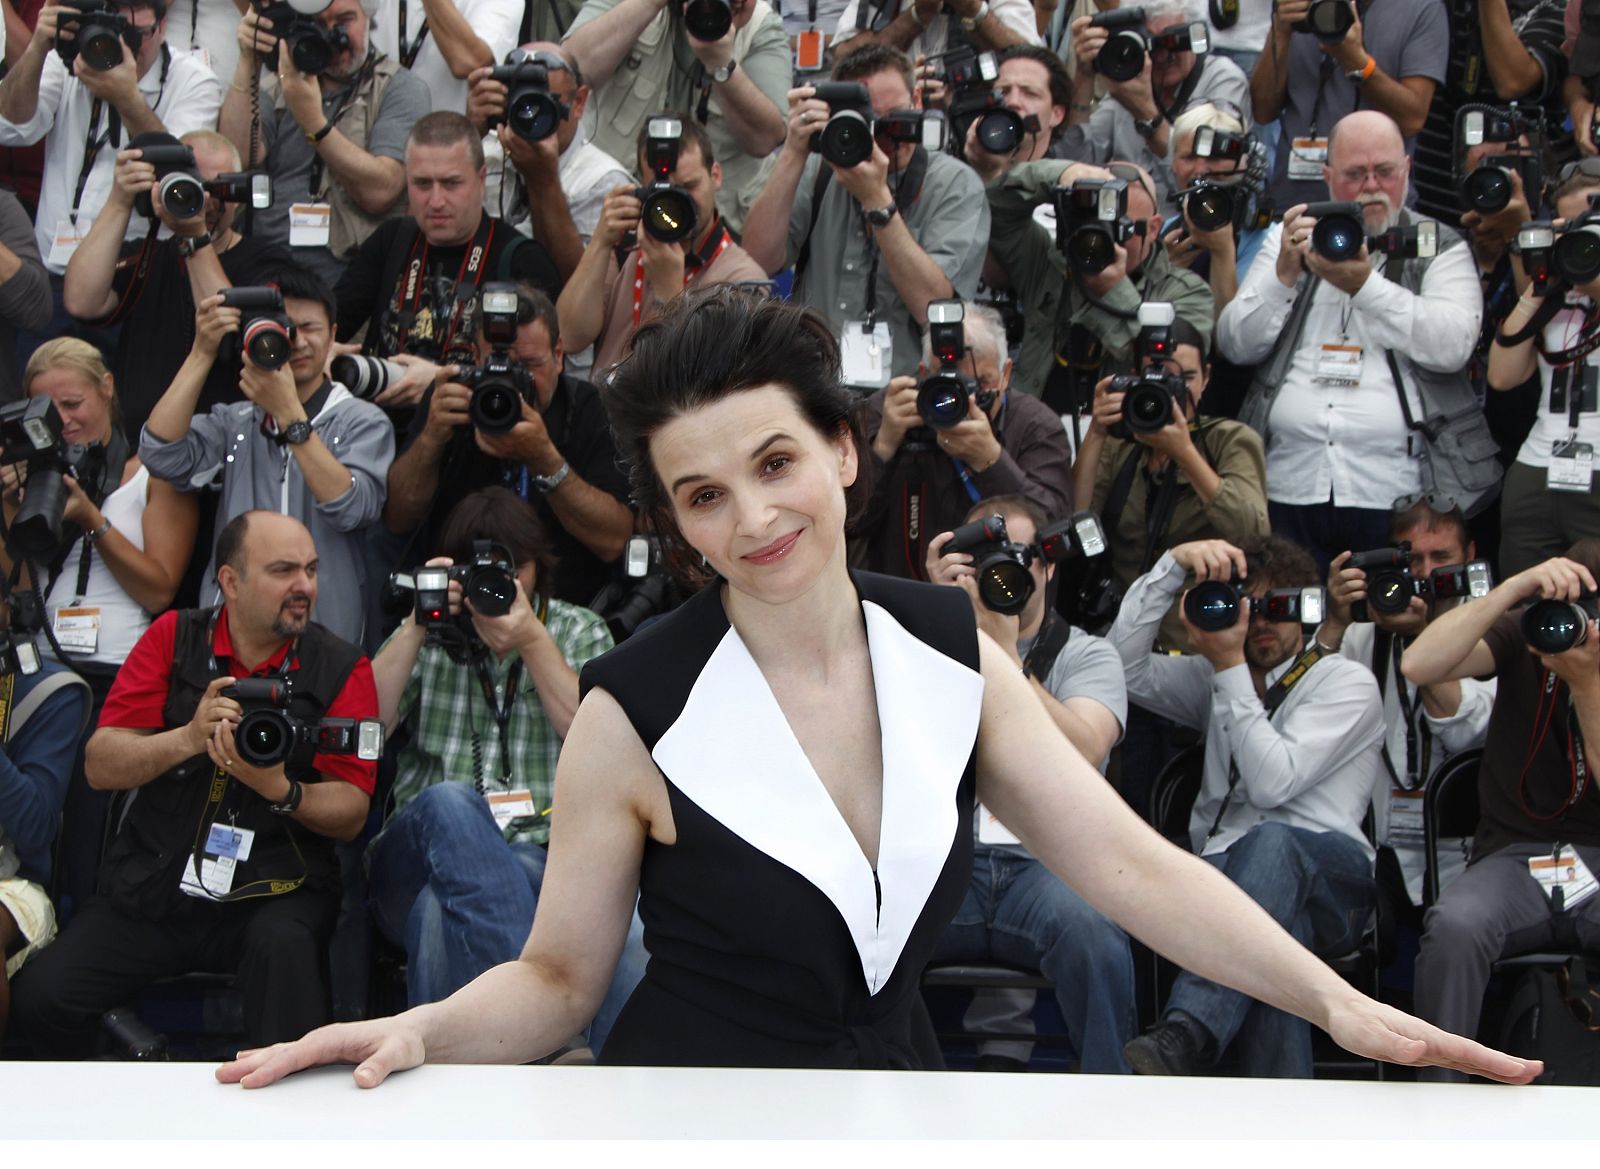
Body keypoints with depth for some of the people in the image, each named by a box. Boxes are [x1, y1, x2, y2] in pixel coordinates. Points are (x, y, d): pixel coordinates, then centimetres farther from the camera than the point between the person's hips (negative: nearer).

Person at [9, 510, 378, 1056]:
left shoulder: (342, 669, 0)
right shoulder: (173, 638, 6)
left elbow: (351, 813, -5)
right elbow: (101, 766, -3)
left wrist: (282, 791, -25)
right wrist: (189, 738, -20)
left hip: (274, 890, -2)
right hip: (154, 885, 2)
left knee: (284, 946, -36)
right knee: (40, 996, -16)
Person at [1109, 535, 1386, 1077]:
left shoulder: (1347, 683, 10)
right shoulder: (1216, 679, 27)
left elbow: (1273, 781, -6)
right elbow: (1125, 666, 10)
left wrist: (1230, 669, -5)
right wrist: (1173, 564, 3)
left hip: (1329, 878, -2)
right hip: (1228, 870, 2)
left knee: (1269, 842, -41)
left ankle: (1181, 1040, -58)